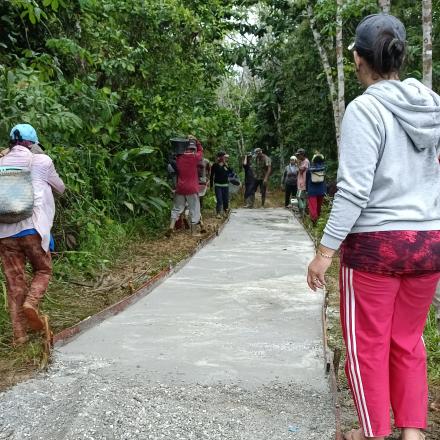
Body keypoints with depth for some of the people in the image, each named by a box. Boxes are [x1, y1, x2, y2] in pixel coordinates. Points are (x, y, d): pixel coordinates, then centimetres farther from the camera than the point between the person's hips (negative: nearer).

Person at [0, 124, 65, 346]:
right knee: (42, 271, 16)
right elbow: (60, 188, 16)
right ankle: (31, 303, -12)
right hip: (32, 227, -3)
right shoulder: (41, 161, 2)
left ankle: (19, 334, 9)